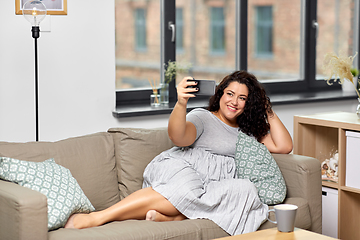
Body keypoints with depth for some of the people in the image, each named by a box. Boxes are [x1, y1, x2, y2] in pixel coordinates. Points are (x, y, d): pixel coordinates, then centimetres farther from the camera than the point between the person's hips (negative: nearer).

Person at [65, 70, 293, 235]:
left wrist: (270, 114, 21)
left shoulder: (248, 132, 29)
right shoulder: (203, 118, 10)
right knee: (185, 189, -43)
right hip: (177, 169, -4)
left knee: (245, 190, -31)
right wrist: (181, 104, -29)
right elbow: (178, 137, -10)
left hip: (212, 185, 4)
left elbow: (284, 146, 27)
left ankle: (169, 217, -41)